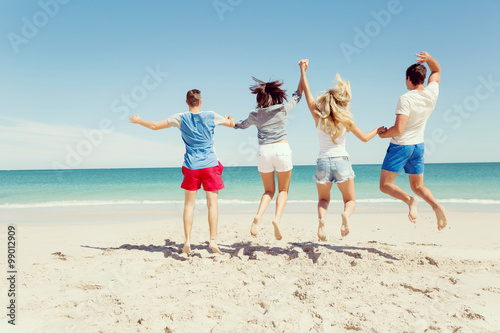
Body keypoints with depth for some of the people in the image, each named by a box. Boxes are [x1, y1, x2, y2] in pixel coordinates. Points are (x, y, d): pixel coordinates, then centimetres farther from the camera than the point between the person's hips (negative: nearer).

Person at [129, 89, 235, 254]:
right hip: (210, 165, -1)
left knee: (189, 204, 8)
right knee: (212, 203, 1)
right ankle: (213, 241, -3)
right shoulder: (211, 116, -1)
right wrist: (230, 118, 39)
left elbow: (155, 126, 6)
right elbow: (231, 124, 14)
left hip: (191, 166, 1)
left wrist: (138, 121, 24)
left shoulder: (181, 118, -1)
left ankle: (187, 241, 4)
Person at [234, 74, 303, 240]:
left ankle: (258, 216, -11)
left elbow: (241, 125, 25)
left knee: (269, 191, 16)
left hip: (264, 152, 2)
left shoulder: (255, 115, 5)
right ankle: (277, 219, -13)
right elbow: (298, 94, 16)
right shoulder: (283, 109, 1)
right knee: (283, 190, 11)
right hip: (282, 150, -2)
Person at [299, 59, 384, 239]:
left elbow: (306, 91, 8)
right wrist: (377, 129, 27)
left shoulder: (318, 116, 0)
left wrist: (303, 70, 17)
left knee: (323, 199, 20)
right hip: (342, 160, -1)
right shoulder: (346, 120, -2)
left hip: (323, 162, 1)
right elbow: (364, 138, 7)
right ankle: (346, 214, -21)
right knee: (350, 200, 15)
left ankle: (321, 219, -12)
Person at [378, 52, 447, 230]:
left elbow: (398, 129, -27)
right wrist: (429, 58, -1)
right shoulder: (432, 93, -1)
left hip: (400, 145, -6)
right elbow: (437, 70, 19)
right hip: (418, 146, 7)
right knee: (418, 186, 17)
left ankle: (410, 200, -21)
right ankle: (436, 205, -9)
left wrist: (382, 134, -8)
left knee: (385, 185, 3)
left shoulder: (406, 99, -20)